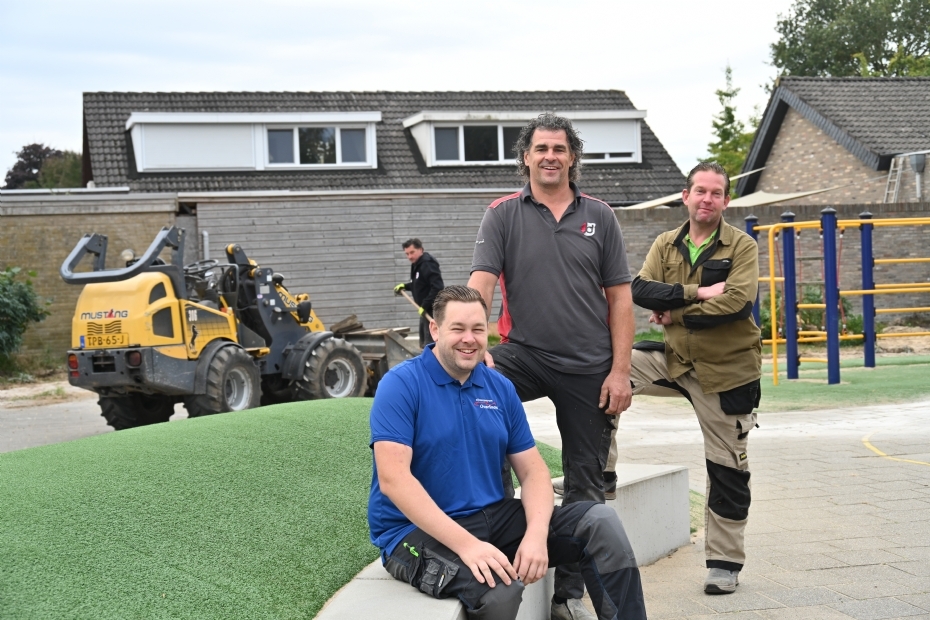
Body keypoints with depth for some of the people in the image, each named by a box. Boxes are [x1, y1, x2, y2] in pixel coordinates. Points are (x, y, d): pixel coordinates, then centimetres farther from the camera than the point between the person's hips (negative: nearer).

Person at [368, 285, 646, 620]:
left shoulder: (500, 388, 8)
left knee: (600, 521, -7)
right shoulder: (401, 385, -11)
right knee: (499, 587, -35)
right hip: (417, 531, -6)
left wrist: (537, 533, -16)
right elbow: (393, 479, -21)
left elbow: (532, 470, 7)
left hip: (493, 516, 6)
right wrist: (466, 544, -29)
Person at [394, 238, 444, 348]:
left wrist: (425, 306, -25)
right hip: (426, 310, 11)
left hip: (433, 309, -11)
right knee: (424, 344, 19)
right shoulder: (417, 265, 13)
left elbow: (437, 288, -27)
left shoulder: (427, 265, -19)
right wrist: (404, 286, 10)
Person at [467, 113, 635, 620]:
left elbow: (619, 297, 5)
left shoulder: (599, 217, 5)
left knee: (584, 484, 6)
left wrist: (620, 371, -3)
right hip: (525, 354, -1)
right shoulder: (503, 215, 1)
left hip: (589, 368, 1)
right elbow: (480, 283, -10)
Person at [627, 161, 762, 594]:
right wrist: (696, 292, -22)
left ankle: (725, 563, 17)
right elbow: (639, 289, -10)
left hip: (726, 370, -3)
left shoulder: (742, 246, -6)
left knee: (727, 470, 3)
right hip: (675, 360, 4)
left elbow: (735, 303, -21)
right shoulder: (666, 245, 5)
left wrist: (675, 314, -15)